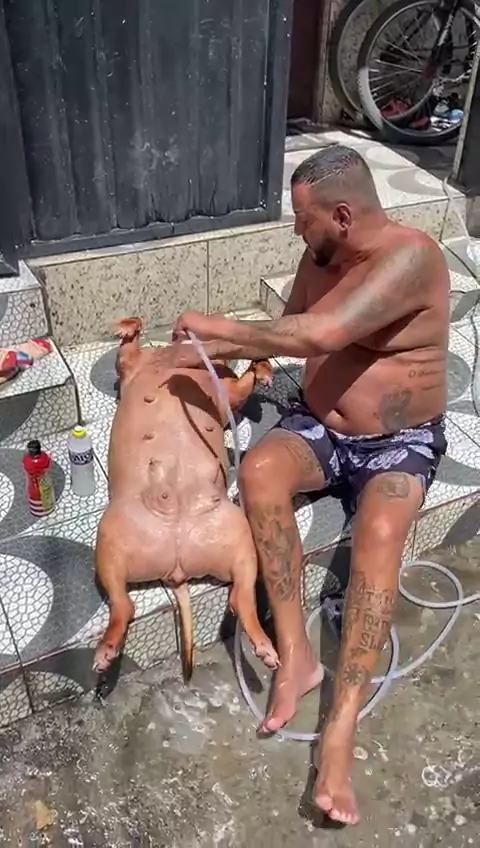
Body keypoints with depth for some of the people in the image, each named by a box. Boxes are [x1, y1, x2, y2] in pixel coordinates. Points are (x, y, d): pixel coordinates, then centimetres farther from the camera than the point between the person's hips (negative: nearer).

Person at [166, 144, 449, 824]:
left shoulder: (410, 257, -23)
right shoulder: (319, 258, 2)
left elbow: (319, 334, -35)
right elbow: (289, 332, 17)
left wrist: (221, 327, -24)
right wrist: (216, 349, 6)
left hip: (400, 442, -5)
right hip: (319, 426, 6)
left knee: (378, 534, -34)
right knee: (258, 468, -27)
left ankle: (341, 730, -29)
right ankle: (295, 652, -21)